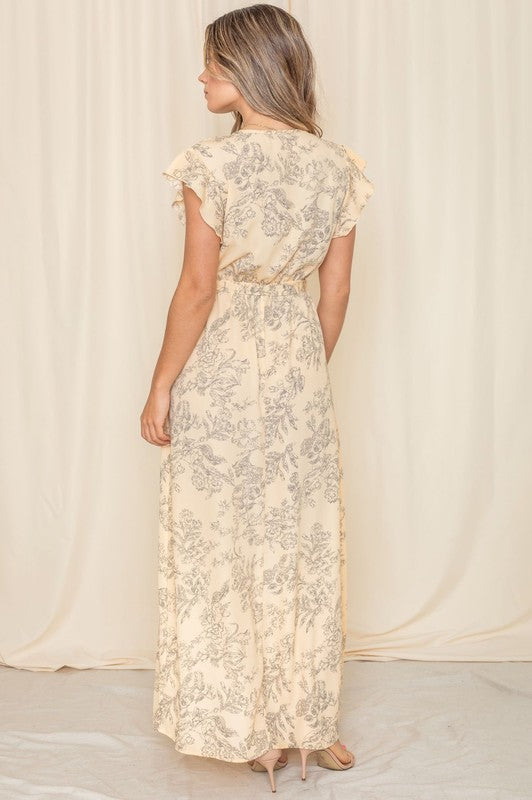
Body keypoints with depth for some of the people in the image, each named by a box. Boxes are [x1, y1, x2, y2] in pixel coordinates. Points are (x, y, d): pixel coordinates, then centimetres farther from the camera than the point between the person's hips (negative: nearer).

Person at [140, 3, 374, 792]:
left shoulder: (212, 164, -14)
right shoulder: (337, 166, 1)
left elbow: (198, 291, -15)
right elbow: (335, 293, 5)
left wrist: (160, 388, -6)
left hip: (220, 364, -4)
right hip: (297, 358, 5)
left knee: (223, 543, 8)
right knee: (304, 538, 14)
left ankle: (254, 730, 20)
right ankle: (309, 722, 26)